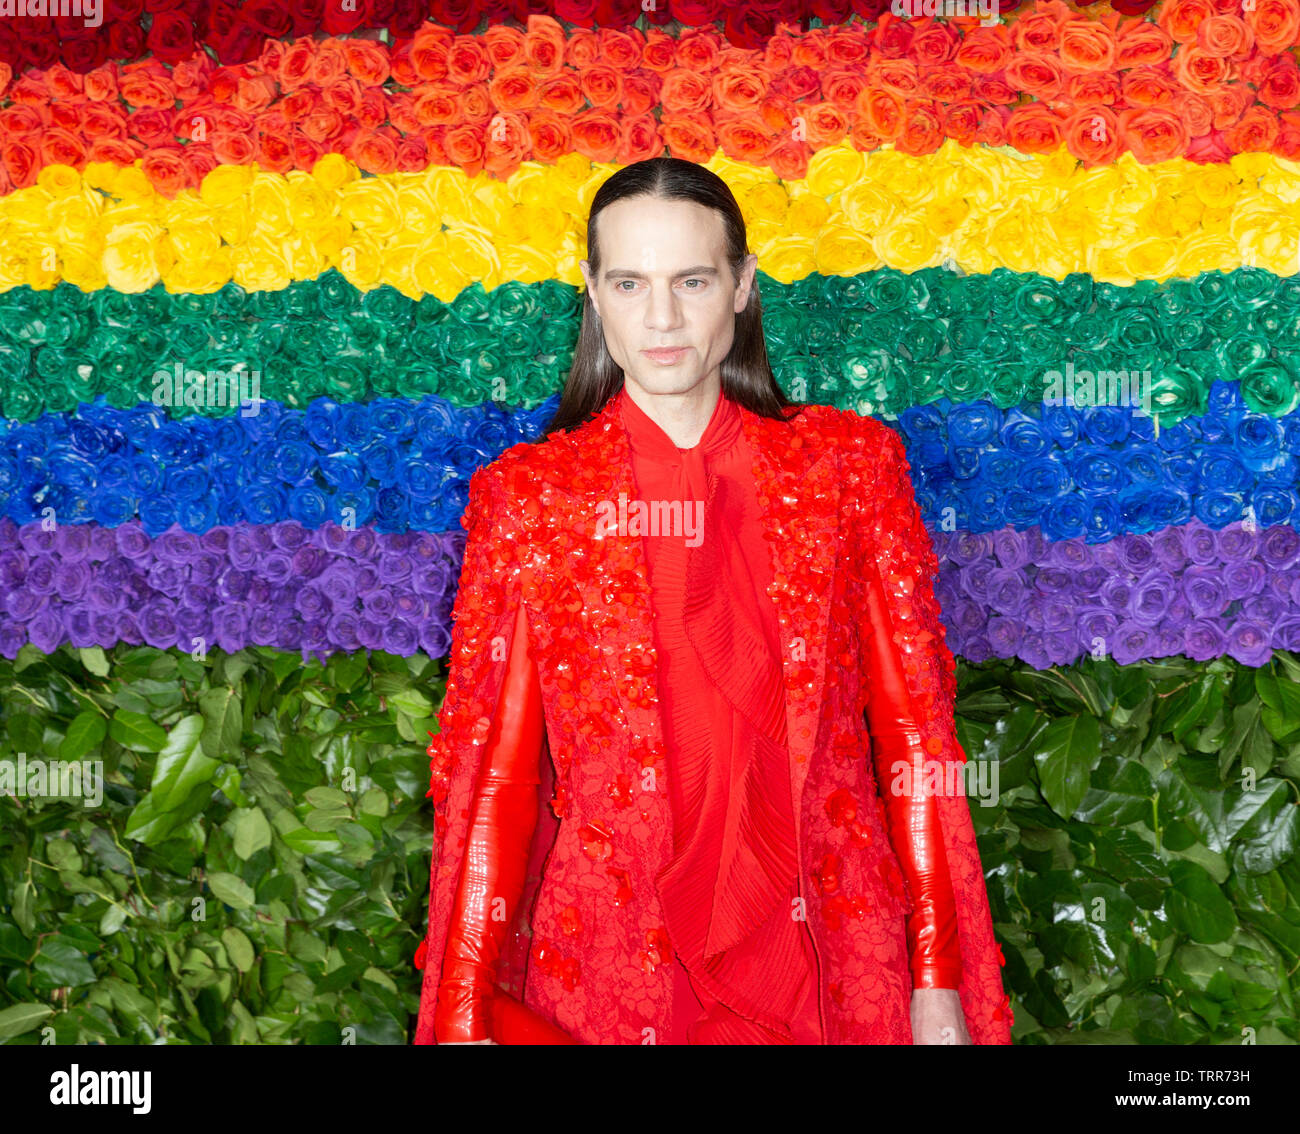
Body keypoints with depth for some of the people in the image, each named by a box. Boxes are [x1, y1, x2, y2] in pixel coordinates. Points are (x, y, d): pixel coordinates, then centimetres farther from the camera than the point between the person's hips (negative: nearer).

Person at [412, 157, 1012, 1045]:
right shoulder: (528, 496, -1)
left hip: (828, 970, 2)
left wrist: (939, 982, -4)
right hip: (605, 968, -1)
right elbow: (490, 768, -2)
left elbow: (916, 730, 0)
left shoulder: (847, 465, 0)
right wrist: (463, 1014, -7)